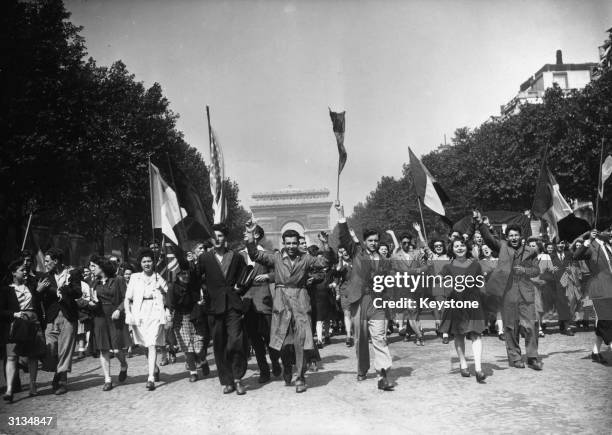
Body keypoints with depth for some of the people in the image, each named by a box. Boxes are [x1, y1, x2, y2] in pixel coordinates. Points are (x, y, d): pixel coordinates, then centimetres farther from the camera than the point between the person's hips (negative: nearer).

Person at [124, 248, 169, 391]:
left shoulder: (159, 278, 6)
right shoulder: (134, 278, 8)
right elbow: (127, 299, 8)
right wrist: (128, 313, -4)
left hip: (155, 314, -2)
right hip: (139, 314, 3)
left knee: (152, 344, -13)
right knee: (145, 345, 13)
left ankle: (151, 378, -15)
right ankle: (155, 369, 37)